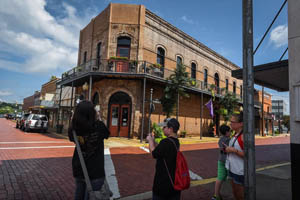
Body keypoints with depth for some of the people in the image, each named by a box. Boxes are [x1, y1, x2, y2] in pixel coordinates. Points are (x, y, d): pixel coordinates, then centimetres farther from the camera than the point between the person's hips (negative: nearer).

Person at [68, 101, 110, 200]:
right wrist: (97, 120, 4)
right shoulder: (99, 126, -20)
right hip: (95, 173, -4)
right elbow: (106, 134, 0)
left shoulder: (74, 129, -10)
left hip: (78, 170, 4)